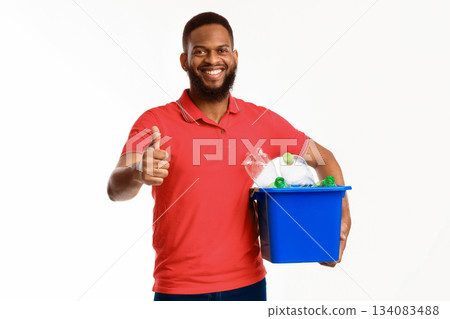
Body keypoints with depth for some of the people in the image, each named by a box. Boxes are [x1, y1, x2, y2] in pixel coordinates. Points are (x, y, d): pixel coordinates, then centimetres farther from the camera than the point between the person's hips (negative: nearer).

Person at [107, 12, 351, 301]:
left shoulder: (262, 121, 0)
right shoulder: (155, 123, -8)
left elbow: (323, 158, 10)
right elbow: (116, 190, -18)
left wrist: (343, 217, -4)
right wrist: (137, 174, -41)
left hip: (248, 283, 3)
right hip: (179, 287, -2)